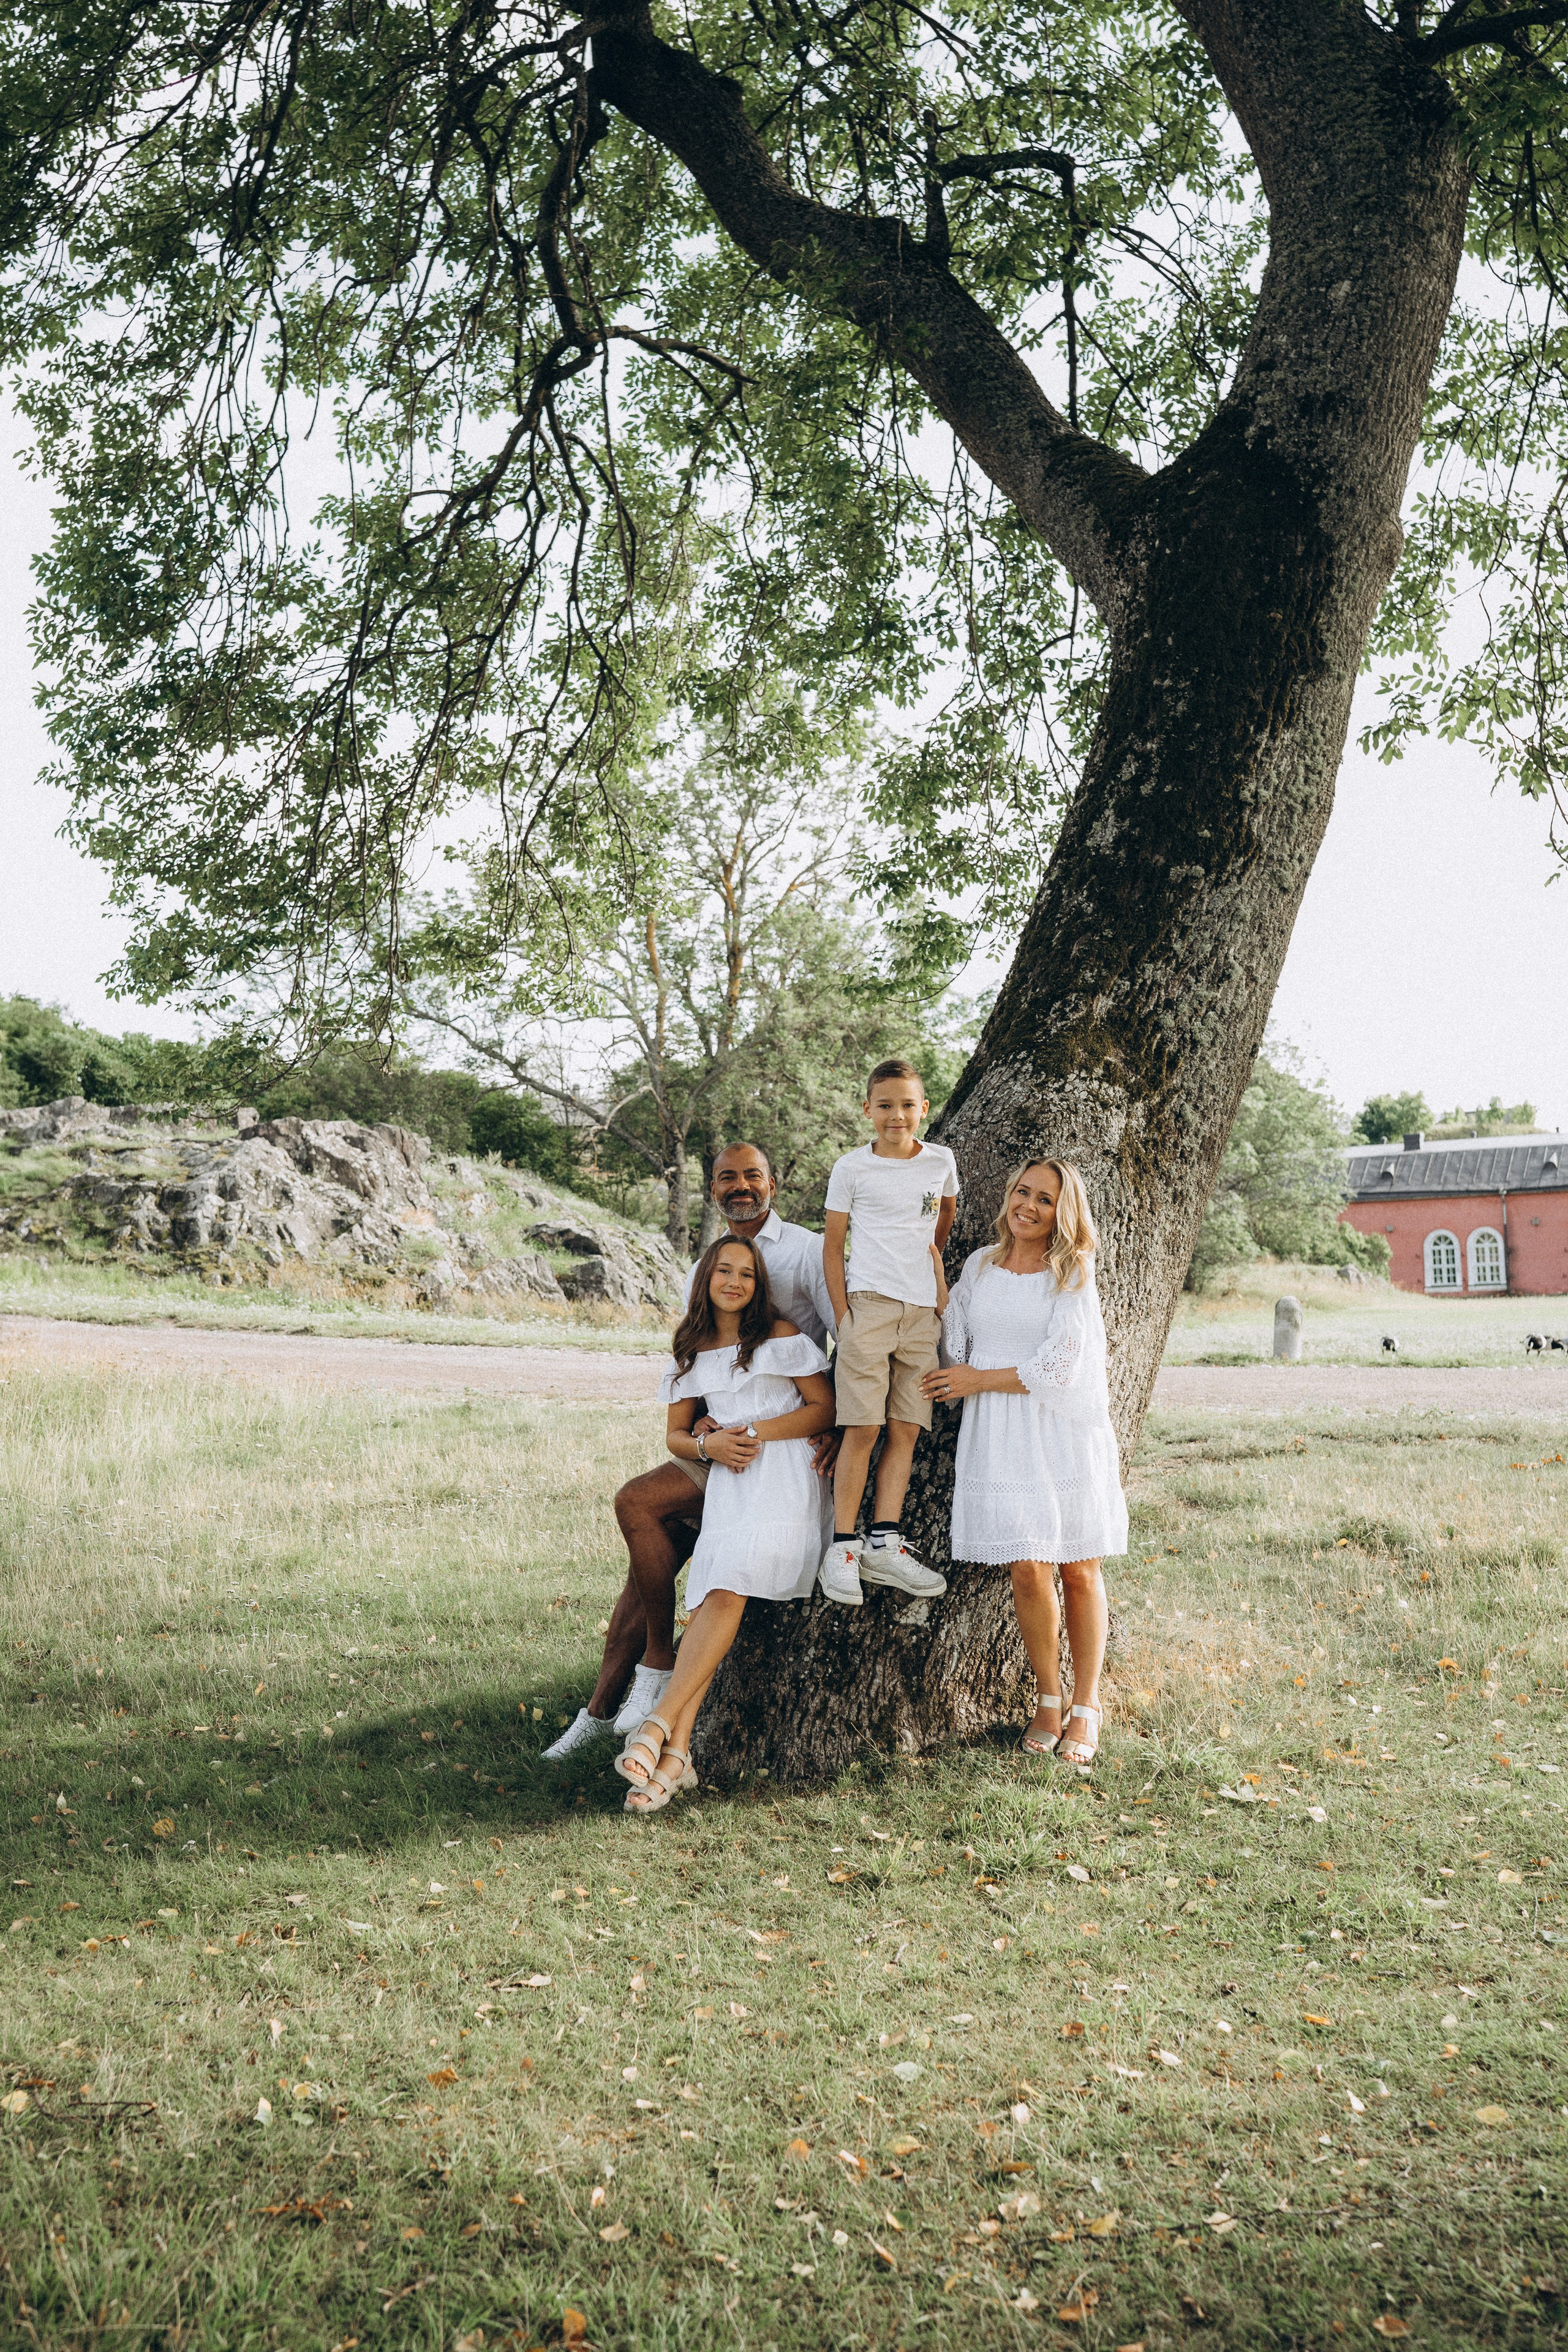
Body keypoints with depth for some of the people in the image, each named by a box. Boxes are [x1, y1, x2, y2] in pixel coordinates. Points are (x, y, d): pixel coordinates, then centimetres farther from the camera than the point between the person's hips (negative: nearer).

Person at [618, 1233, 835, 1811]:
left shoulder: (780, 1335, 7)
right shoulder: (691, 1352, 20)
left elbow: (825, 1407, 3)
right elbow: (675, 1434, 20)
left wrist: (757, 1431, -8)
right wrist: (708, 1444, -4)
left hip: (784, 1472, -4)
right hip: (725, 1481, 4)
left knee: (729, 1589, -26)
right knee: (710, 1597, -18)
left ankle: (660, 1723, -32)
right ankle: (677, 1752, -27)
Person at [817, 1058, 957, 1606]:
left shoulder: (941, 1162, 9)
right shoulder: (852, 1168, 1)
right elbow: (832, 1244, 2)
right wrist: (842, 1315, -4)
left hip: (922, 1310, 4)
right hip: (868, 1303, -3)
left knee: (905, 1431, 0)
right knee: (863, 1429, -7)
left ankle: (884, 1545, 1)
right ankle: (842, 1547, -3)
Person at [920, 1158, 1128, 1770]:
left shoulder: (1072, 1274, -3)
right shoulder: (980, 1266, 9)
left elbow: (1057, 1368, -10)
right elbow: (955, 1351, 12)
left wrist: (979, 1381, -4)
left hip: (1067, 1434, -2)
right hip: (1001, 1440, 2)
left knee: (1079, 1574, 4)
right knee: (1028, 1574, -3)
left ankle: (1086, 1707, 18)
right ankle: (1049, 1702, 16)